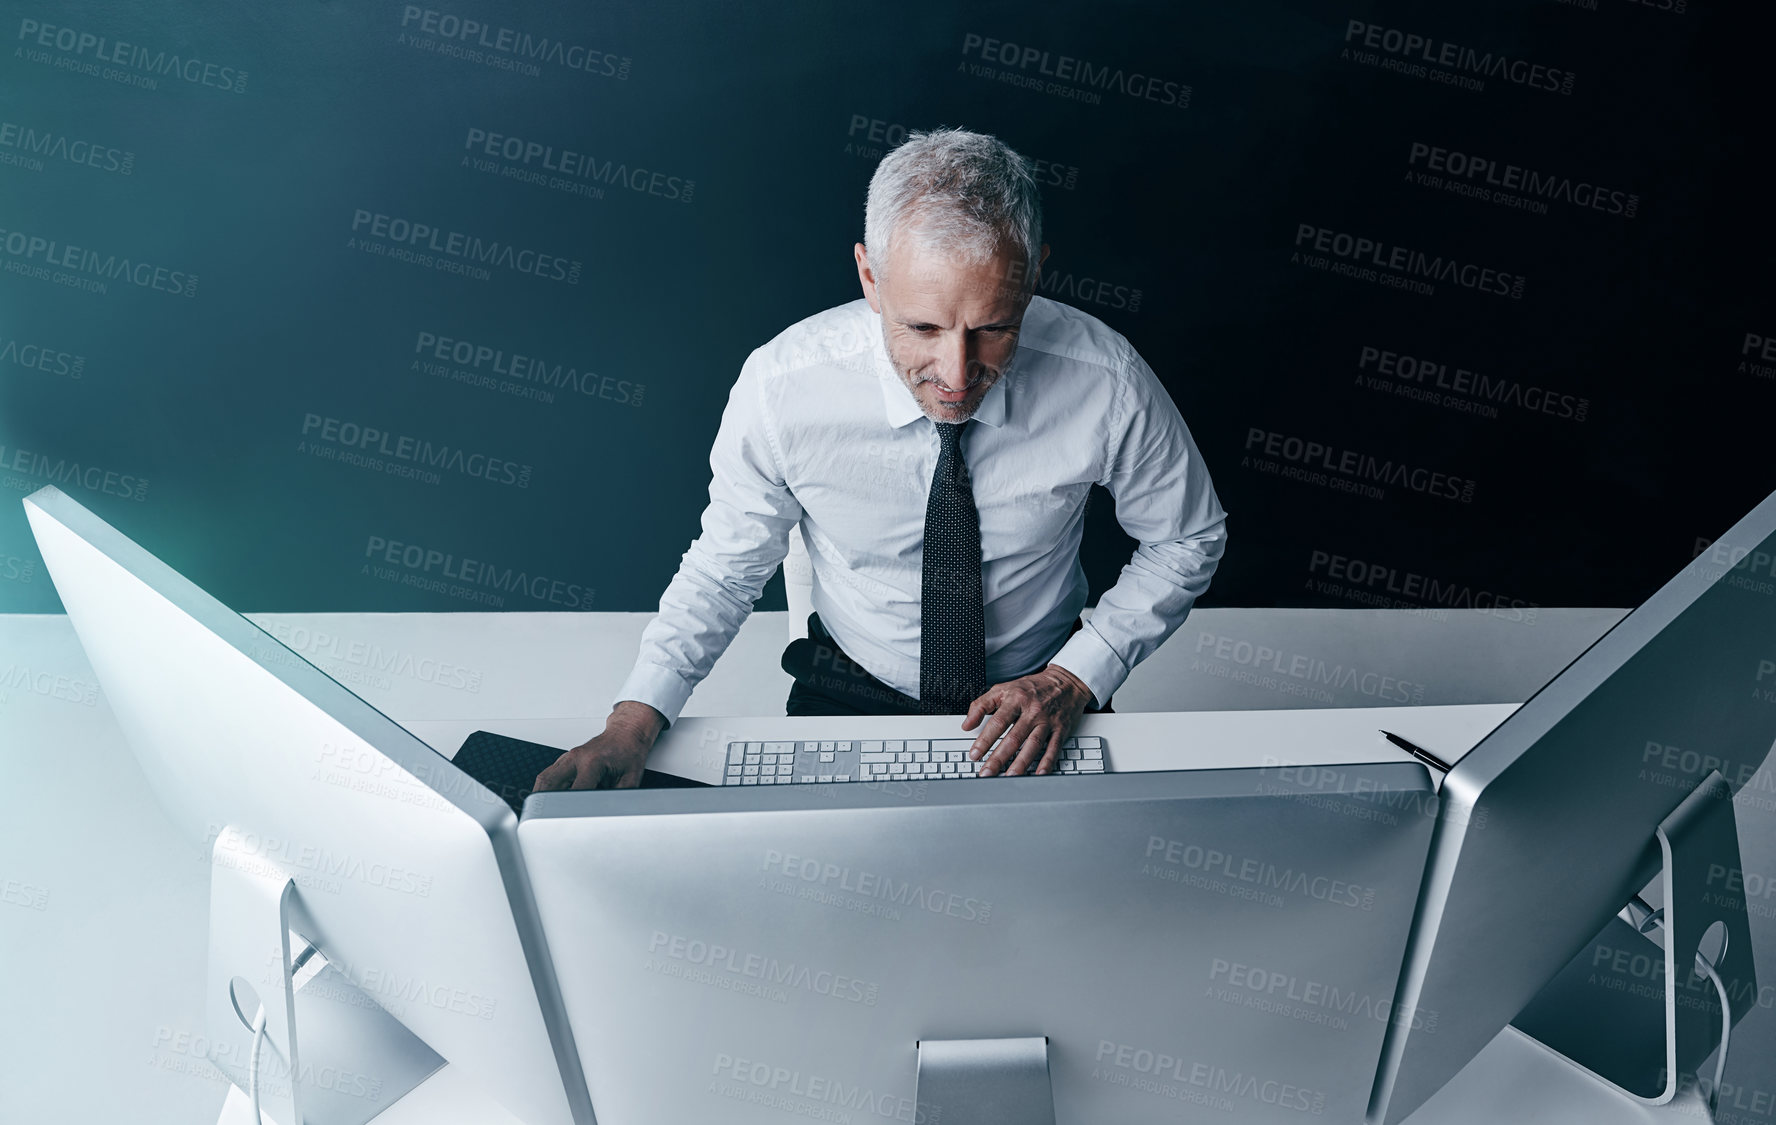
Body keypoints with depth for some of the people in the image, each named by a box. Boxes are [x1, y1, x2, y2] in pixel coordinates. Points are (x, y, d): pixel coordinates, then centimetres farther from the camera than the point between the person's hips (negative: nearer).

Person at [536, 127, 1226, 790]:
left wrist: (1075, 678, -13)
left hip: (1038, 701, 1)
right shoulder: (779, 389, -21)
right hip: (851, 696, 0)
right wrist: (635, 719, -18)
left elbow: (1187, 541, -2)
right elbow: (727, 566, -5)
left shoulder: (1107, 384, -21)